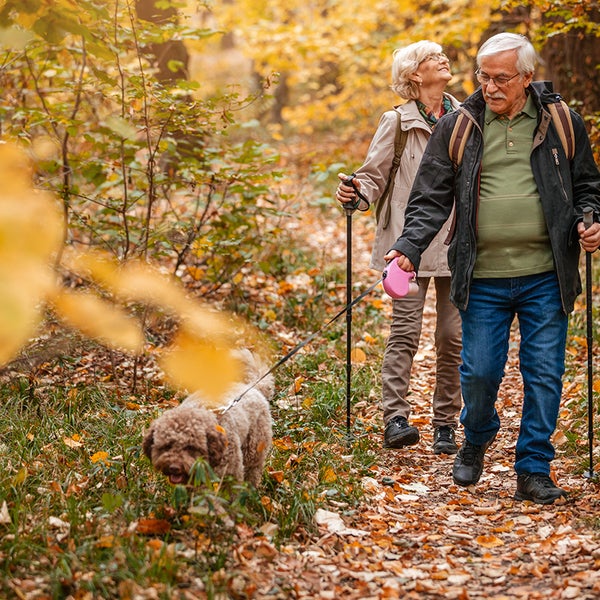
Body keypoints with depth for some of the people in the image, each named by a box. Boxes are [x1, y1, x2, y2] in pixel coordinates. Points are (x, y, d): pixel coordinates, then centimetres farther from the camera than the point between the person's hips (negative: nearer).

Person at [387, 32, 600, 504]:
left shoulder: (562, 124, 5)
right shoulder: (457, 128, 4)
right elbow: (431, 199, 3)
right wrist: (409, 247, -12)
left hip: (545, 276, 0)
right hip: (483, 278, 0)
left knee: (544, 373, 1)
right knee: (479, 372, 2)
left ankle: (534, 470, 13)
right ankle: (477, 438, 33)